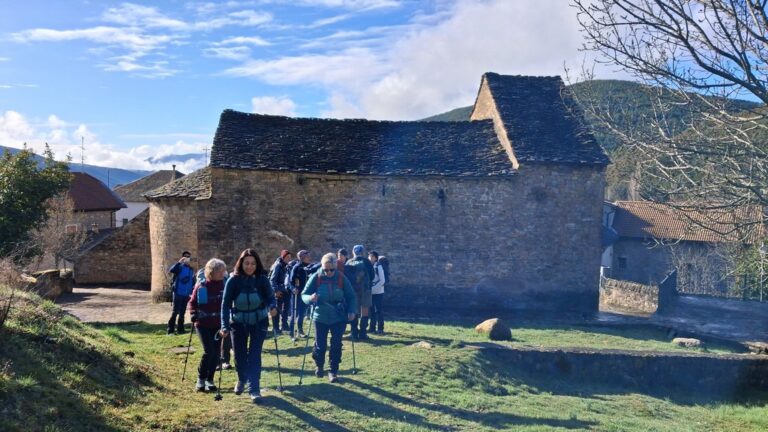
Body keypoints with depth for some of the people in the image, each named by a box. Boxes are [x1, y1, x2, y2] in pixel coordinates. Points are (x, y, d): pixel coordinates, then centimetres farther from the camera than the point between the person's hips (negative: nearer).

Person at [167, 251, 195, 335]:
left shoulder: (191, 269, 12)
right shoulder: (179, 267, -6)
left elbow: (193, 282, 18)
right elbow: (171, 270, -27)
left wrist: (192, 292, 11)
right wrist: (179, 262, -31)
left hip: (186, 294, 6)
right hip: (178, 293, -6)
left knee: (182, 312, 12)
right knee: (175, 311, -6)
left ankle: (180, 329, 19)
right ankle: (170, 330, -1)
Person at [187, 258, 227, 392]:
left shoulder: (224, 285, -1)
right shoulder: (201, 286, -6)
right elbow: (192, 303, 4)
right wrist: (194, 315, -12)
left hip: (218, 325, 3)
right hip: (203, 324, -3)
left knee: (216, 353, 3)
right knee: (209, 351, -12)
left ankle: (209, 379, 20)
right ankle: (201, 379, 8)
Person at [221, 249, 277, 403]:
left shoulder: (262, 279, -15)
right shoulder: (233, 280, -16)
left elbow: (270, 297, -11)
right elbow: (226, 304, -15)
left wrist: (273, 307, -34)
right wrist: (225, 326, -22)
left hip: (259, 321, -1)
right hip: (238, 322, 1)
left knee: (254, 354, -6)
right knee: (239, 354, 11)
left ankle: (254, 388, 1)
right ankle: (242, 379, 39)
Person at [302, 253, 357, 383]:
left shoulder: (342, 279, -8)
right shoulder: (315, 278, -11)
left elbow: (351, 297, 2)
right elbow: (304, 294, -7)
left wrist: (351, 311, -12)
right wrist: (310, 298, -29)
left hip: (339, 318, 0)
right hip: (321, 318, 0)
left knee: (336, 345, 1)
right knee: (320, 345, 7)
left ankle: (333, 371, 15)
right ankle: (318, 366, 34)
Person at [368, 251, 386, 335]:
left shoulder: (379, 266, -11)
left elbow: (382, 281, -15)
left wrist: (373, 288, -17)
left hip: (378, 293, -7)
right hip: (371, 293, 7)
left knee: (379, 311, -2)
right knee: (372, 310, 11)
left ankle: (380, 329, 4)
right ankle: (372, 328, 20)